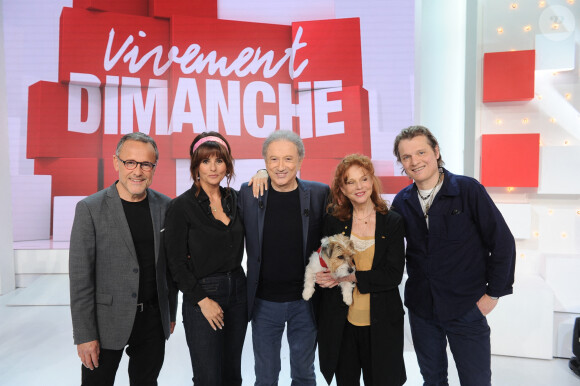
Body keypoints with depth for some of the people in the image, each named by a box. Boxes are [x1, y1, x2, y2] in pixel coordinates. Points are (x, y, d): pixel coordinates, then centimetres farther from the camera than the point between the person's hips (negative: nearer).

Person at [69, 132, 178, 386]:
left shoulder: (165, 207, 1)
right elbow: (80, 277, -10)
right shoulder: (90, 209, -10)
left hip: (154, 319, 3)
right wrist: (84, 335, -10)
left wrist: (171, 313, 11)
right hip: (107, 323, -3)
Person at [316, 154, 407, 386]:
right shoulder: (333, 221, 1)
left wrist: (349, 277, -17)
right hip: (340, 323, 1)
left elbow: (393, 275, -9)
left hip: (380, 323, -1)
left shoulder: (393, 222, -3)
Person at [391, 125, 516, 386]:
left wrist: (493, 293, -6)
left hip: (466, 308, -3)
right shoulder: (402, 202, 0)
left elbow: (502, 242, -8)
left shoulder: (469, 190, -11)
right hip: (420, 307, 4)